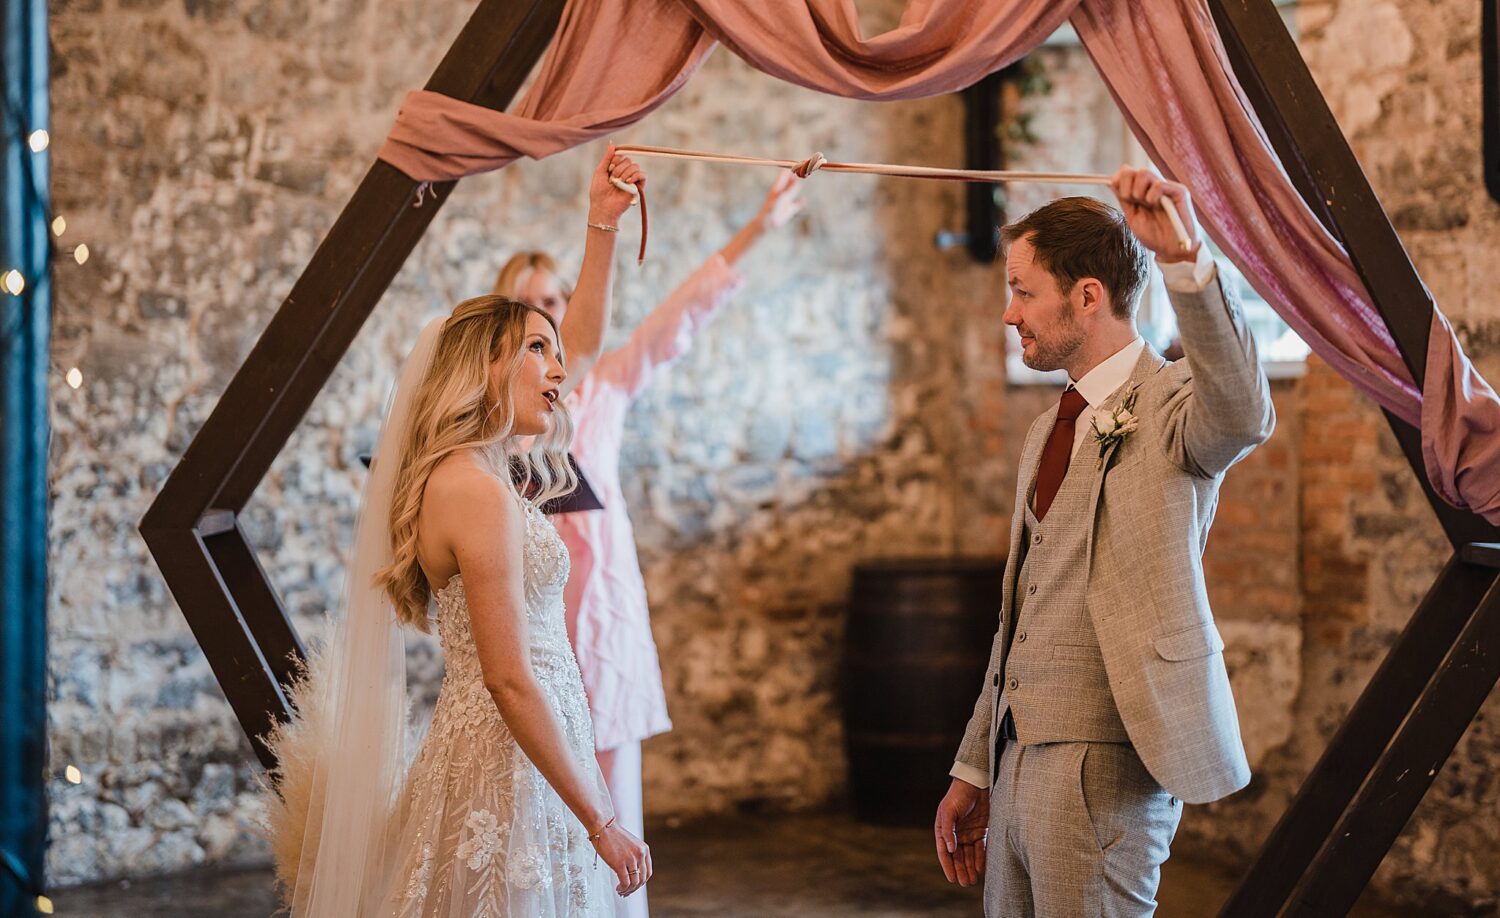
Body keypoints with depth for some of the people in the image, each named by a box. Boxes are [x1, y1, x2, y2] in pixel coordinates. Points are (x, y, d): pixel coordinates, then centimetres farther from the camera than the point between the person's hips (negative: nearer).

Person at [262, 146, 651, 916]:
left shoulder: (484, 471, 9)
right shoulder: (477, 490, -17)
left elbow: (585, 340, 22)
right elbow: (508, 679, -20)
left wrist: (602, 224, 17)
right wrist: (601, 823, -17)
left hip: (505, 756, 9)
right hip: (507, 769, -9)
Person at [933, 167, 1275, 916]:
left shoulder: (1170, 405, -6)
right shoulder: (1049, 433, 18)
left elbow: (1243, 414, -33)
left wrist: (1186, 259, -42)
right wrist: (973, 770, 21)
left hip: (1104, 765, -8)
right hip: (1018, 760, 8)